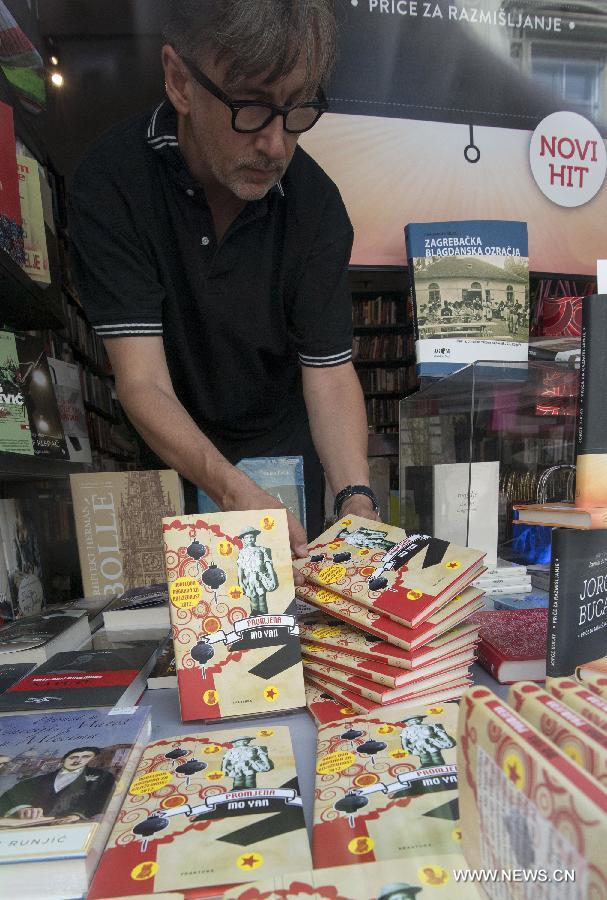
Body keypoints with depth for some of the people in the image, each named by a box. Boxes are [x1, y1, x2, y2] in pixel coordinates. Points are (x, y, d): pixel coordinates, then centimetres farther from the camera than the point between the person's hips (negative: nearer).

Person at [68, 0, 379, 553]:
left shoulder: (317, 203, -16)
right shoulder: (112, 182, -22)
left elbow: (329, 372, -17)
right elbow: (143, 381, -27)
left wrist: (356, 498, -33)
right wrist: (233, 491, -42)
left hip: (283, 446, 2)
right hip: (167, 455, -1)